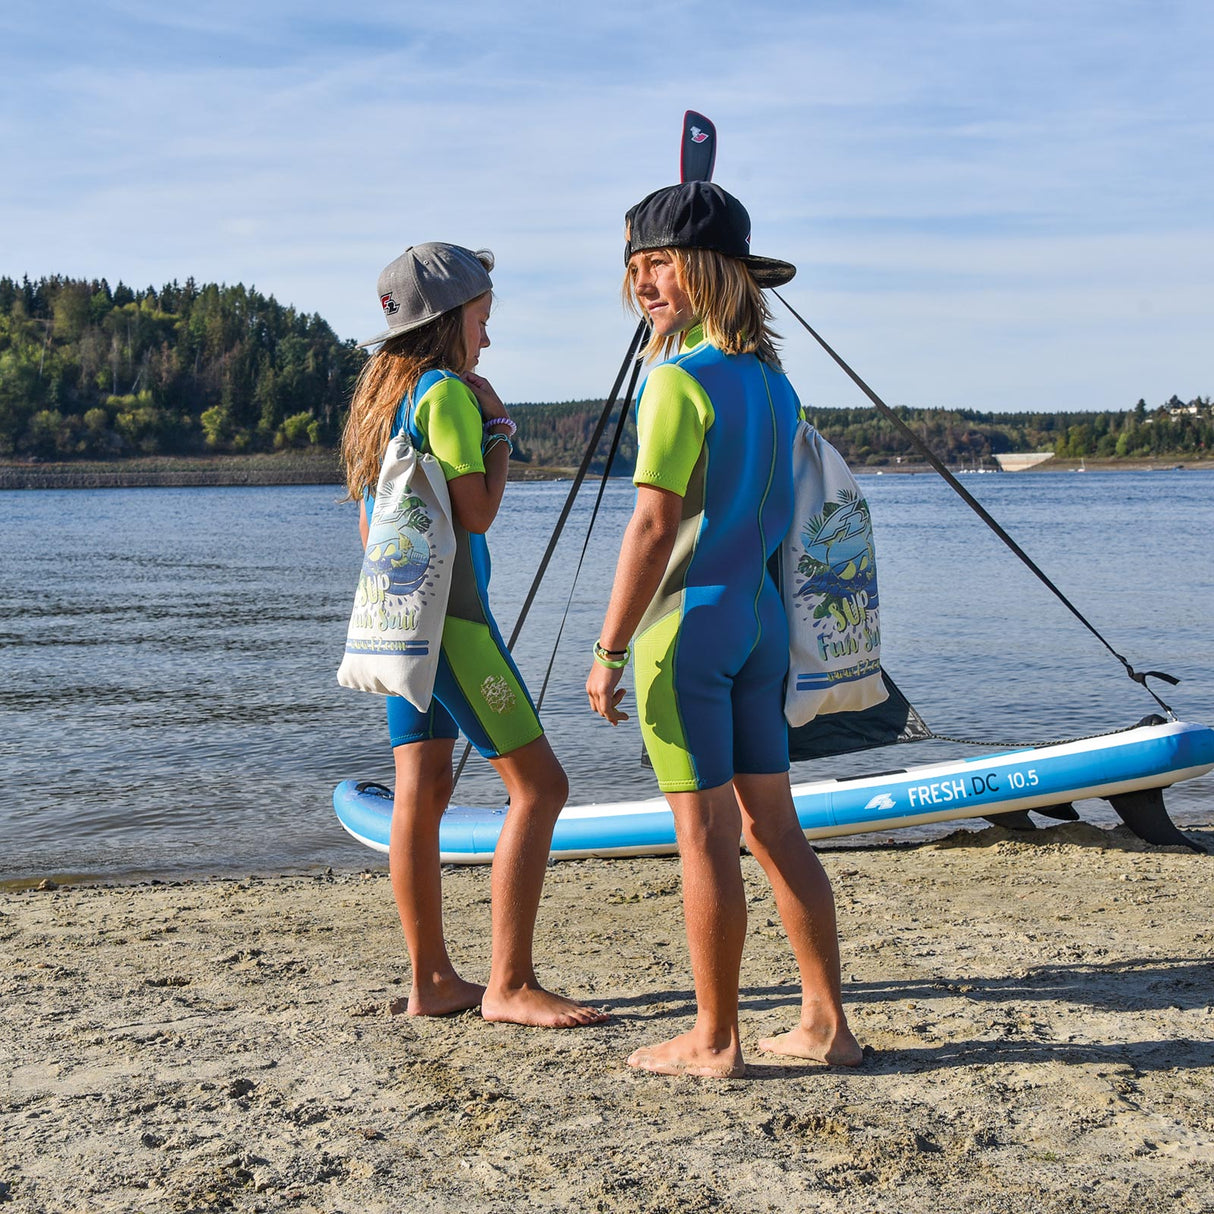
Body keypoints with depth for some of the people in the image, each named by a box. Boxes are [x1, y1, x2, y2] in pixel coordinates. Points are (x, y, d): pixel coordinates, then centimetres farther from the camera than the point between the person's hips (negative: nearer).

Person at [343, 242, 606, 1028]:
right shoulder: (448, 392, -11)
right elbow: (478, 513, -14)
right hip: (449, 610, -10)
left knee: (422, 789, 9)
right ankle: (509, 984, -5)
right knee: (539, 783, -6)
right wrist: (501, 427, -3)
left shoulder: (378, 397, 16)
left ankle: (433, 980, 14)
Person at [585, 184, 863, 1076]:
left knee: (705, 836, -1)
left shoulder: (681, 380, -13)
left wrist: (610, 648, -15)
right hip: (760, 621, 8)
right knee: (773, 827, 12)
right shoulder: (773, 380, 13)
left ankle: (714, 1041, 9)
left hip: (688, 626, -8)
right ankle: (826, 1023, 18)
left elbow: (655, 524, -18)